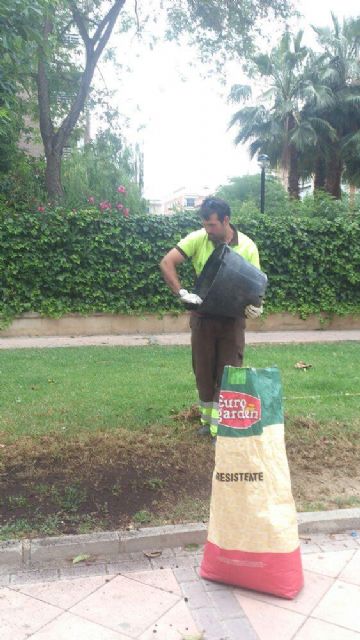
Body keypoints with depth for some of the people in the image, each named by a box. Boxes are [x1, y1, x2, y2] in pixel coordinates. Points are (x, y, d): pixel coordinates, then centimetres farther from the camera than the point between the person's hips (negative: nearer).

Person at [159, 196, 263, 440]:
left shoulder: (247, 246, -9)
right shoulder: (198, 239, -9)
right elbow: (167, 263, -12)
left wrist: (254, 306, -27)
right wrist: (181, 292, -24)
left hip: (232, 318, -1)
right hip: (203, 316, 1)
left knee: (228, 373, -1)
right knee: (203, 370, 10)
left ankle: (221, 428, 7)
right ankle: (207, 420, 30)